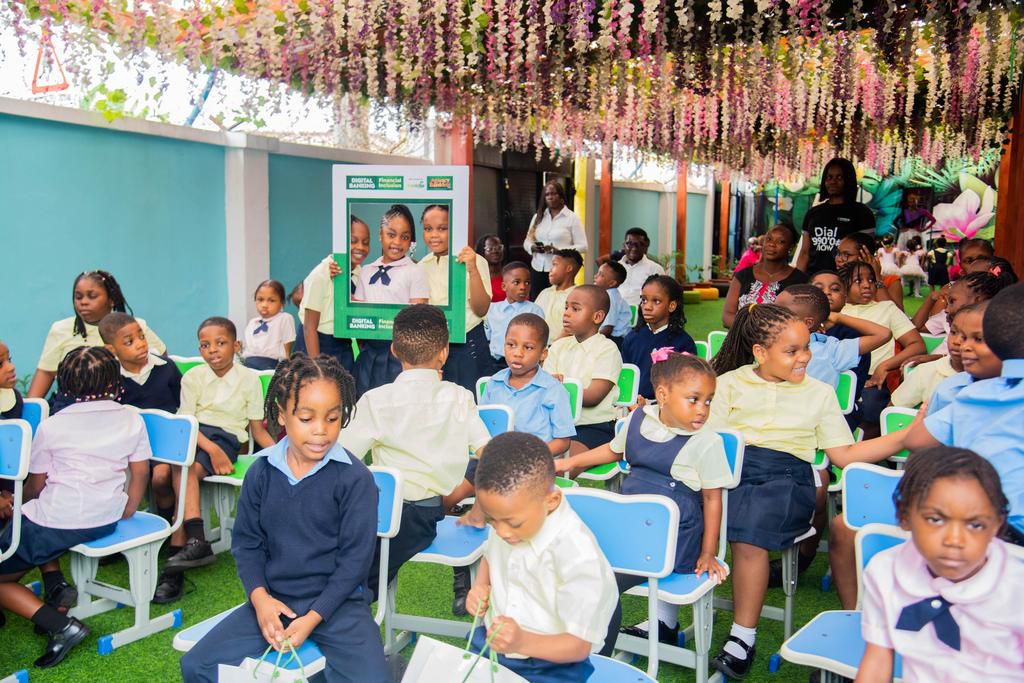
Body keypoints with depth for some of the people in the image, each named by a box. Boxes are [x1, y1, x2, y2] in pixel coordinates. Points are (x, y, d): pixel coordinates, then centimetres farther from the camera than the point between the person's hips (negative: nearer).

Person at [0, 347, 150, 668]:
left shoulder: (52, 426, -11)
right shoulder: (132, 420, -2)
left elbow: (35, 485, -2)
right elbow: (140, 474, 1)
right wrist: (124, 516, 13)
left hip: (56, 523, -5)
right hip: (106, 521, 5)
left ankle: (60, 624, -8)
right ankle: (55, 585, 11)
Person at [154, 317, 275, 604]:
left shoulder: (249, 379, 5)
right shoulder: (193, 377, 9)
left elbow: (258, 430, 9)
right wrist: (212, 449, -19)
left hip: (226, 437, -3)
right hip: (193, 435, 3)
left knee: (185, 470, -32)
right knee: (159, 475, -28)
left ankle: (177, 548, -31)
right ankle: (194, 540, -21)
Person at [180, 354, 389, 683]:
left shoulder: (354, 477, -12)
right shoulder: (262, 471, 0)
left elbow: (355, 557, -10)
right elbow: (246, 541, 7)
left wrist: (312, 618, -15)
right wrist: (259, 596, -10)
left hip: (336, 599, -3)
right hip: (273, 598, 4)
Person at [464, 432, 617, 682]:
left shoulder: (578, 557, -27)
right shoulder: (508, 517, -7)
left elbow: (579, 645, -21)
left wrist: (522, 642, -37)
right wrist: (479, 586, -3)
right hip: (488, 642, 5)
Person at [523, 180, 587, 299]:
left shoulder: (572, 218, 0)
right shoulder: (538, 217, 15)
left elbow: (582, 246, -5)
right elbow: (527, 241, 18)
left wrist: (559, 250, -18)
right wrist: (532, 247, -6)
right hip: (537, 269, 4)